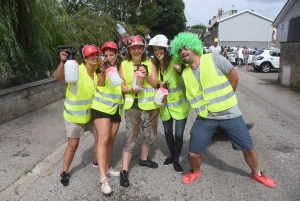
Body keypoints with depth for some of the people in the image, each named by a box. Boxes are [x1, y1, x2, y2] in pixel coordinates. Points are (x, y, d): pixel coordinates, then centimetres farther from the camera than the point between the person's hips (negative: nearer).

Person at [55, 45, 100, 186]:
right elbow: (59, 77, -38)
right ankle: (64, 172, 27)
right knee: (72, 145, 4)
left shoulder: (98, 70, -2)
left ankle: (97, 162, 37)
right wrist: (63, 62, -55)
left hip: (91, 112, 6)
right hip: (74, 115, -6)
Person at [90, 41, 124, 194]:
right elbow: (100, 84, -18)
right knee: (103, 139, -11)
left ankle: (107, 168, 28)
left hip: (116, 108, 5)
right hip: (101, 107, -5)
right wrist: (102, 71, -35)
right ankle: (103, 178, -10)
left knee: (111, 140, 13)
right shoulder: (101, 67, -3)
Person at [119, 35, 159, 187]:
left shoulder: (150, 63, 4)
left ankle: (143, 159, 39)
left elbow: (155, 84, -1)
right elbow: (121, 85, -2)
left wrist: (146, 75, -19)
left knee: (150, 135, 15)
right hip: (132, 106, -3)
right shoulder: (124, 64, 1)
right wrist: (131, 89, -21)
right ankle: (124, 171, 4)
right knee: (131, 137, -4)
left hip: (150, 105, 3)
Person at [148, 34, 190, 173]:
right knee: (168, 132, 17)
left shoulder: (175, 61, -16)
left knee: (178, 134, 2)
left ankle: (176, 160, 24)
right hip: (164, 105, 5)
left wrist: (180, 71, -35)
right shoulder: (154, 65, -1)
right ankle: (172, 155, 40)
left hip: (180, 104, -4)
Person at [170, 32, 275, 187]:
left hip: (229, 113, -2)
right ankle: (195, 172, 34)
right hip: (205, 118, 2)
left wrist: (226, 98, 6)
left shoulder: (213, 59, -10)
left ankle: (257, 173, 39)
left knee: (248, 148, 9)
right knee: (193, 153, 0)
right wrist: (201, 104, 3)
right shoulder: (185, 75, 2)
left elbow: (234, 77, -4)